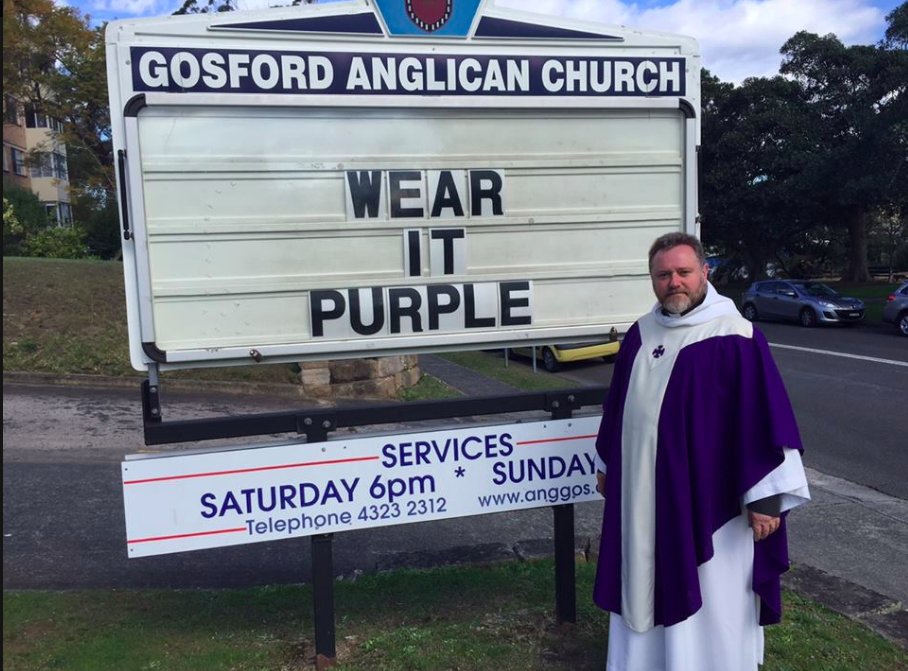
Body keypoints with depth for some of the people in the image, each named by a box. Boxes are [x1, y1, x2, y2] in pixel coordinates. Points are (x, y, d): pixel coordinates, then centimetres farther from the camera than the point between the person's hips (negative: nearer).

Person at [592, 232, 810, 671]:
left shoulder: (734, 338, -14)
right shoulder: (640, 334, 5)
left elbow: (765, 416, -15)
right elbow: (618, 404, 14)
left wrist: (766, 496, -17)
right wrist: (606, 463, 19)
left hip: (709, 495, -6)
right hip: (644, 491, 6)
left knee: (711, 600, 9)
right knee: (648, 587, 18)